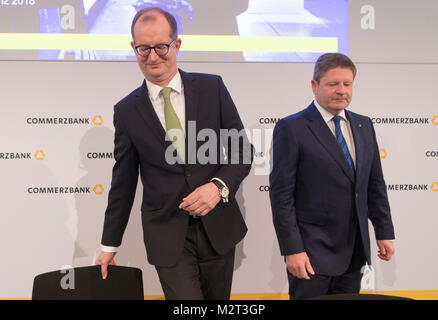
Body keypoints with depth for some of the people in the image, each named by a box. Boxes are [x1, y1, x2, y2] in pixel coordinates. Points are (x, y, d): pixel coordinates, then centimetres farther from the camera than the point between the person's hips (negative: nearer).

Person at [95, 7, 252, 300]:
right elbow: (123, 182, 8)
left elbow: (242, 149, 3)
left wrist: (218, 186, -16)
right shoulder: (127, 111, 1)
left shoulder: (212, 87, 0)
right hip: (167, 237, -1)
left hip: (218, 227, 2)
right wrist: (109, 245, 12)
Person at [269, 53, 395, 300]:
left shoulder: (364, 126, 10)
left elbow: (375, 184, 14)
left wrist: (385, 233, 11)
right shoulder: (292, 129, -9)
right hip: (312, 251, -6)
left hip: (354, 251, 6)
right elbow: (281, 193, -12)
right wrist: (292, 250, -15)